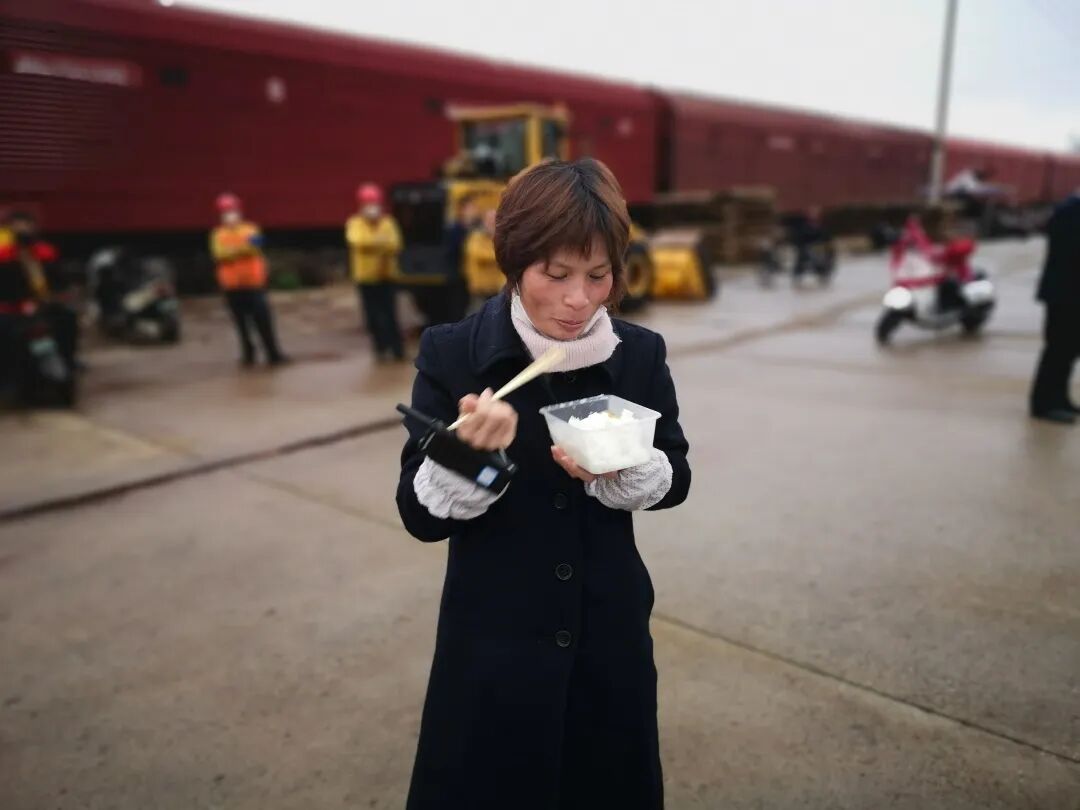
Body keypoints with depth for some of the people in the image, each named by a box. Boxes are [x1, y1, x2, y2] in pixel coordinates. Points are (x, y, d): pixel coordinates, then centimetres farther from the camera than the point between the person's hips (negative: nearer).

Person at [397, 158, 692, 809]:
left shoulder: (640, 354, -7)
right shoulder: (451, 355, -14)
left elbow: (675, 480, 2)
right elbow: (420, 514, -12)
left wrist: (618, 468, -19)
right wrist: (469, 452, -33)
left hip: (610, 634, 3)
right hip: (493, 640, -2)